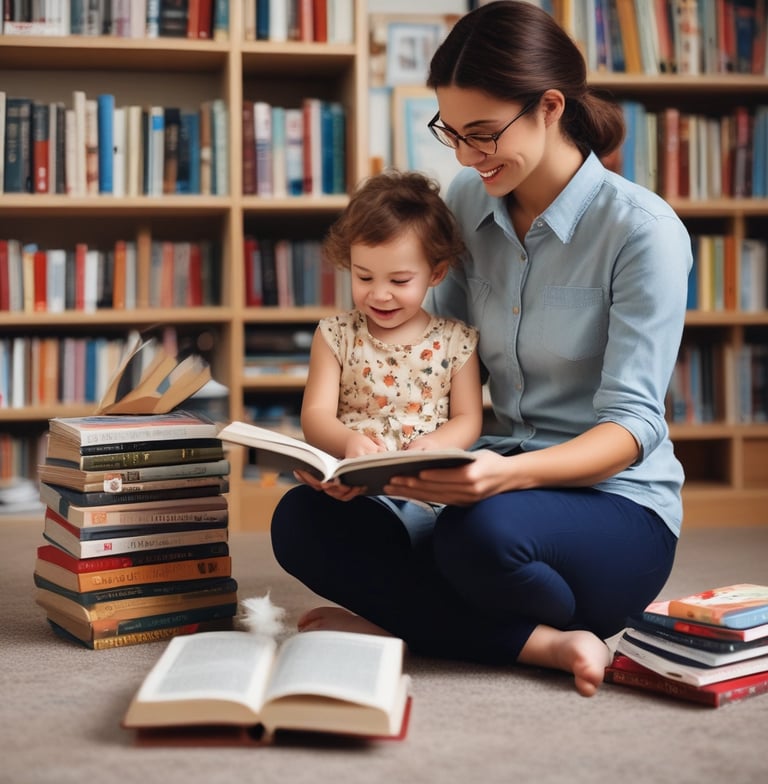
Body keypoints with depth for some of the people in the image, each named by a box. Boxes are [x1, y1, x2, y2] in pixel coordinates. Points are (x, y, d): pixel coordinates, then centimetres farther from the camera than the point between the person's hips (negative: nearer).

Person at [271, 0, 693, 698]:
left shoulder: (643, 230, -13)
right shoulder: (468, 200, 5)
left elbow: (632, 423, -17)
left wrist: (510, 473, -37)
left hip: (611, 501, -6)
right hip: (498, 479, 7)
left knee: (482, 532, -40)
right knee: (302, 521, -16)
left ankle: (400, 620, -8)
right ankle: (544, 643, -19)